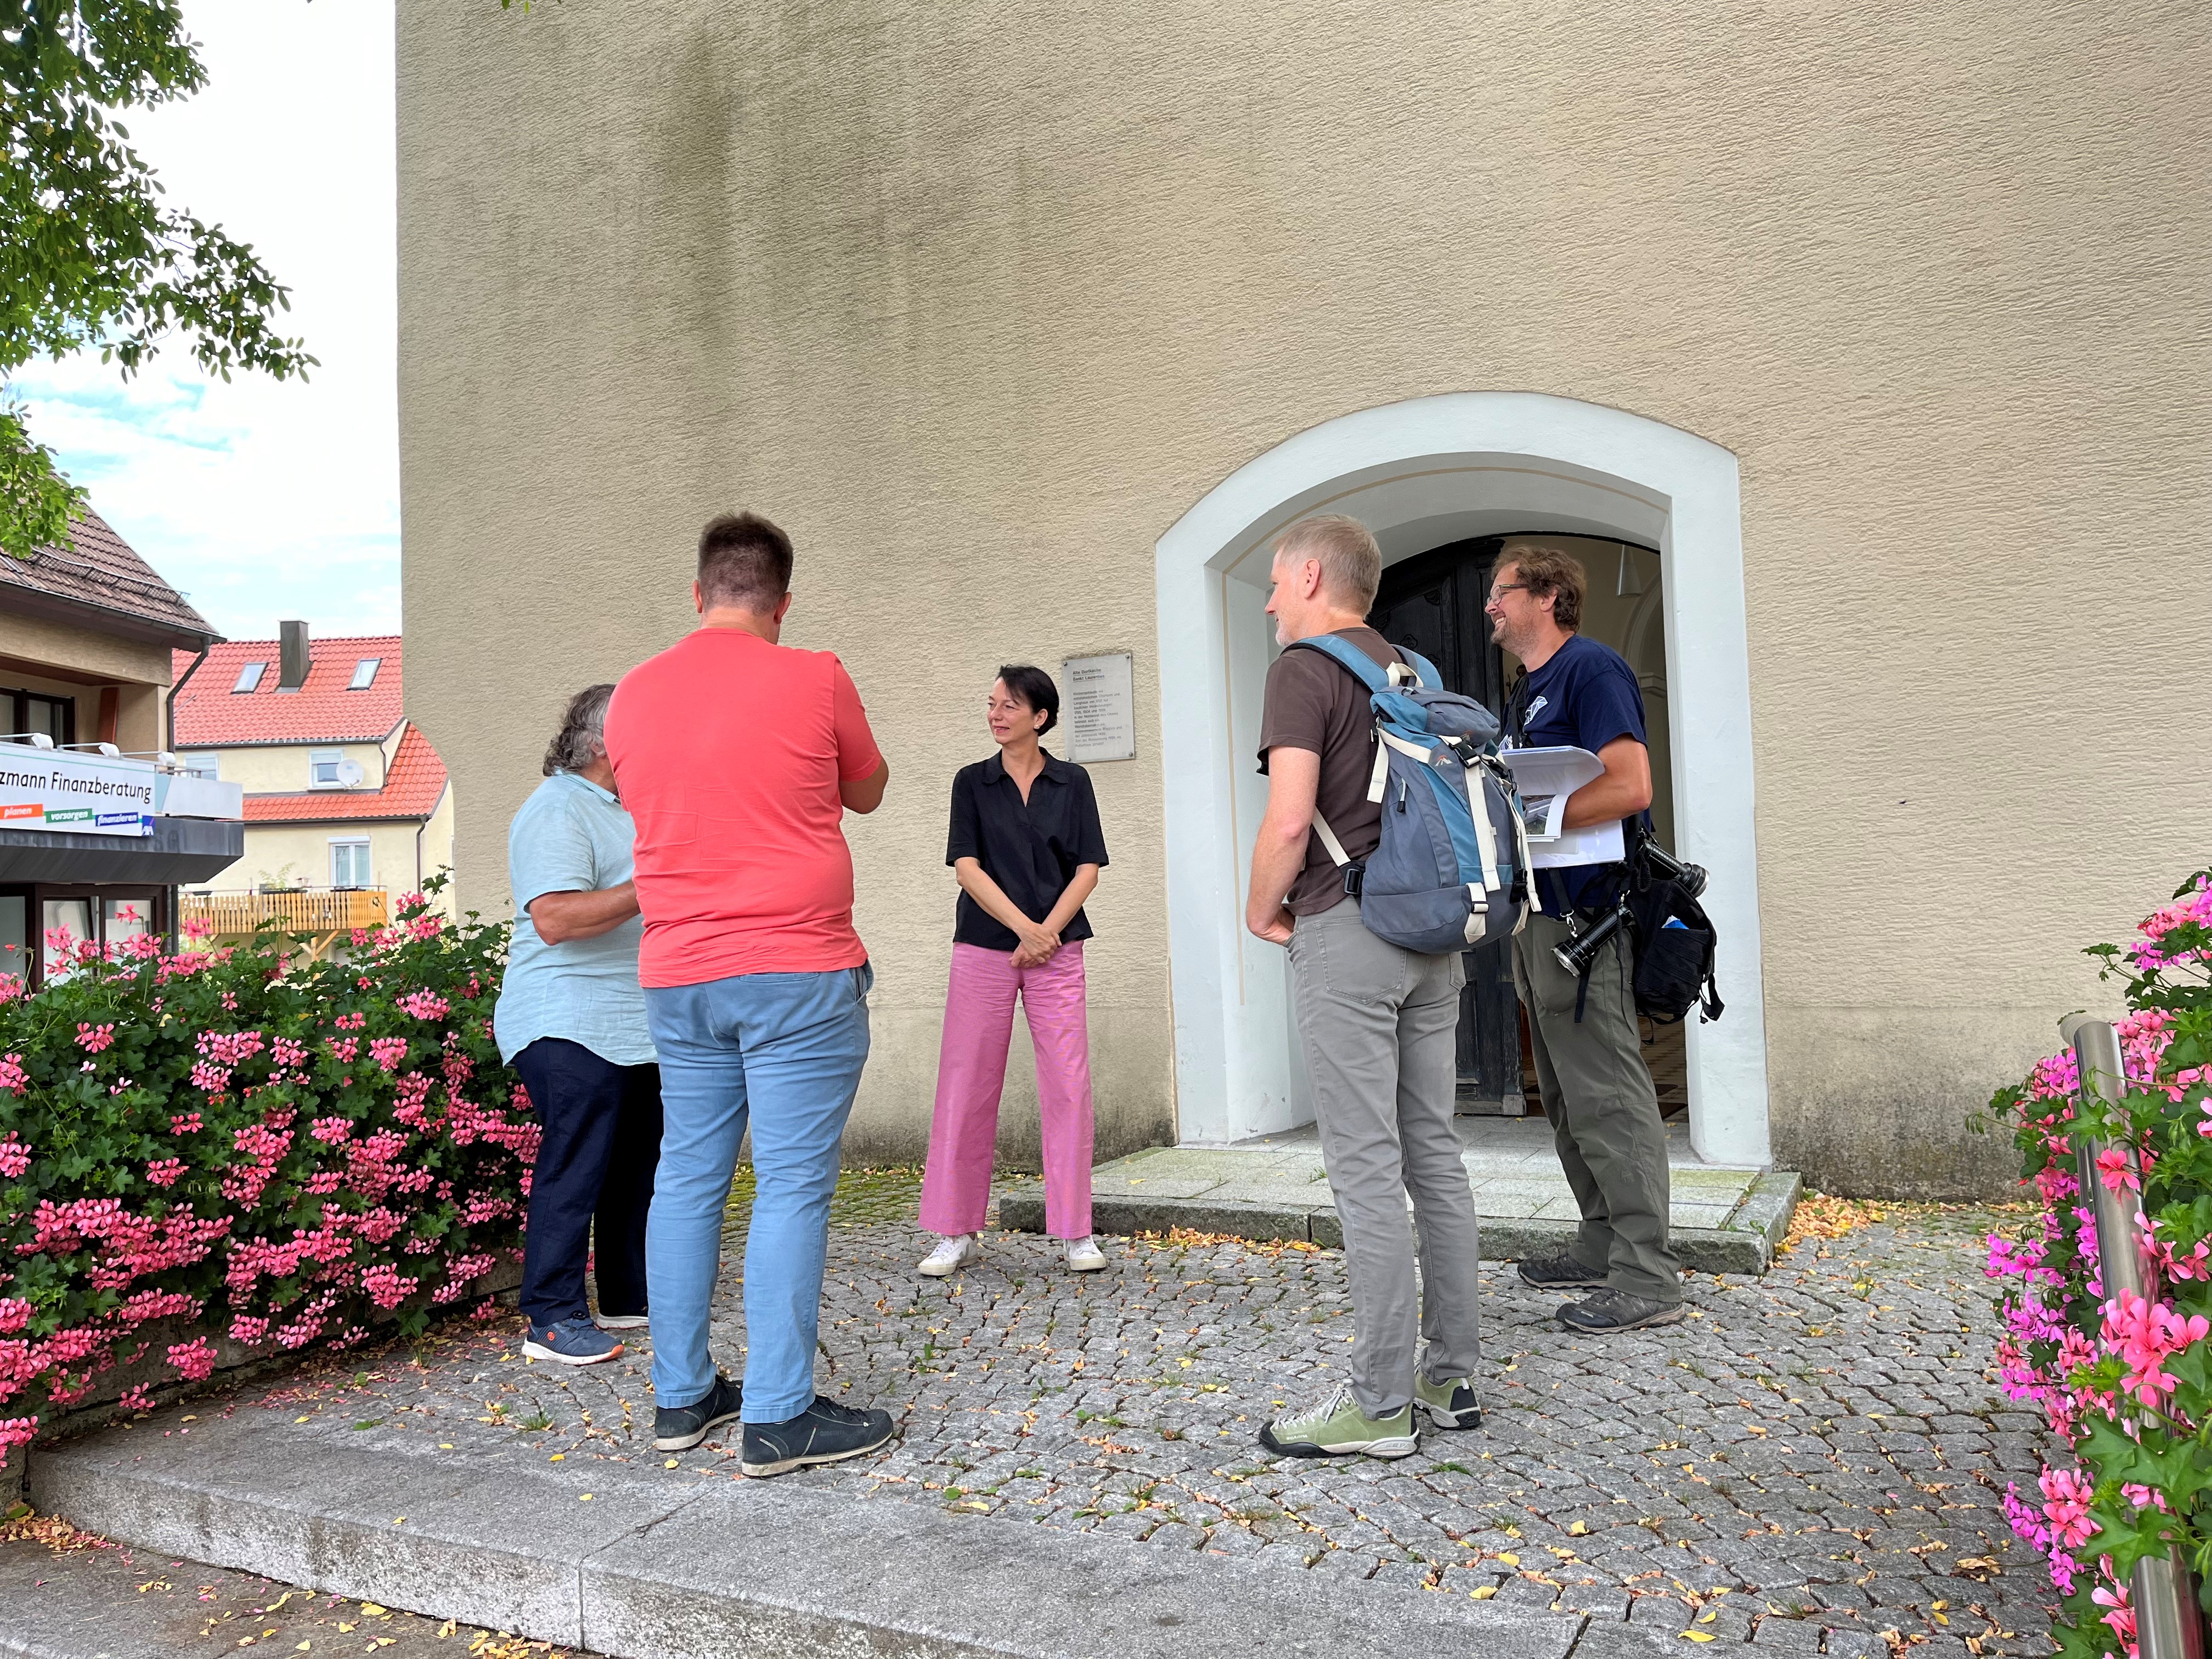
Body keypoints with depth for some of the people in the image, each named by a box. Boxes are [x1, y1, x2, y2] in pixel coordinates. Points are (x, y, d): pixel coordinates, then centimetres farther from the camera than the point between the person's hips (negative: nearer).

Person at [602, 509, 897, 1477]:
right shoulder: (814, 679, -7)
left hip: (677, 977, 6)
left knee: (688, 1179, 13)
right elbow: (866, 793, 9)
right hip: (797, 973, -5)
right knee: (792, 1188, -2)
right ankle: (778, 1417, 2)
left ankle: (681, 1397, 22)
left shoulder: (631, 696, 8)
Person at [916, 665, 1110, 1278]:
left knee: (1068, 1086, -2)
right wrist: (1024, 927, -12)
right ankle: (958, 1234, 10)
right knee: (966, 1085, 0)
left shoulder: (1072, 782, 7)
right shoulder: (972, 781, 7)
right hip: (983, 950, 0)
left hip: (1057, 951, 0)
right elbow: (967, 867, -2)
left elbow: (1088, 869, 3)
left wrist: (1046, 934, -8)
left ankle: (1077, 1233, 9)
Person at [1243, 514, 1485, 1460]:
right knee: (1434, 1154, 11)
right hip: (1432, 931, 8)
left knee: (1366, 1169, -4)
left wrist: (1261, 911, -2)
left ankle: (1381, 1402, 3)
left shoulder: (1305, 669, -7)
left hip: (1346, 930, -8)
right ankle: (1450, 1377, 20)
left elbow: (1289, 821, -18)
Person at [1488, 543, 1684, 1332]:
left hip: (1584, 912, -10)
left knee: (1606, 1095, -8)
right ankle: (1601, 1248, 25)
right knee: (1567, 1097, 15)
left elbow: (1629, 787, -19)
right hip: (1537, 912, 10)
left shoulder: (1592, 669, -8)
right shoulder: (1523, 694, 21)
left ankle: (1648, 1279, -1)